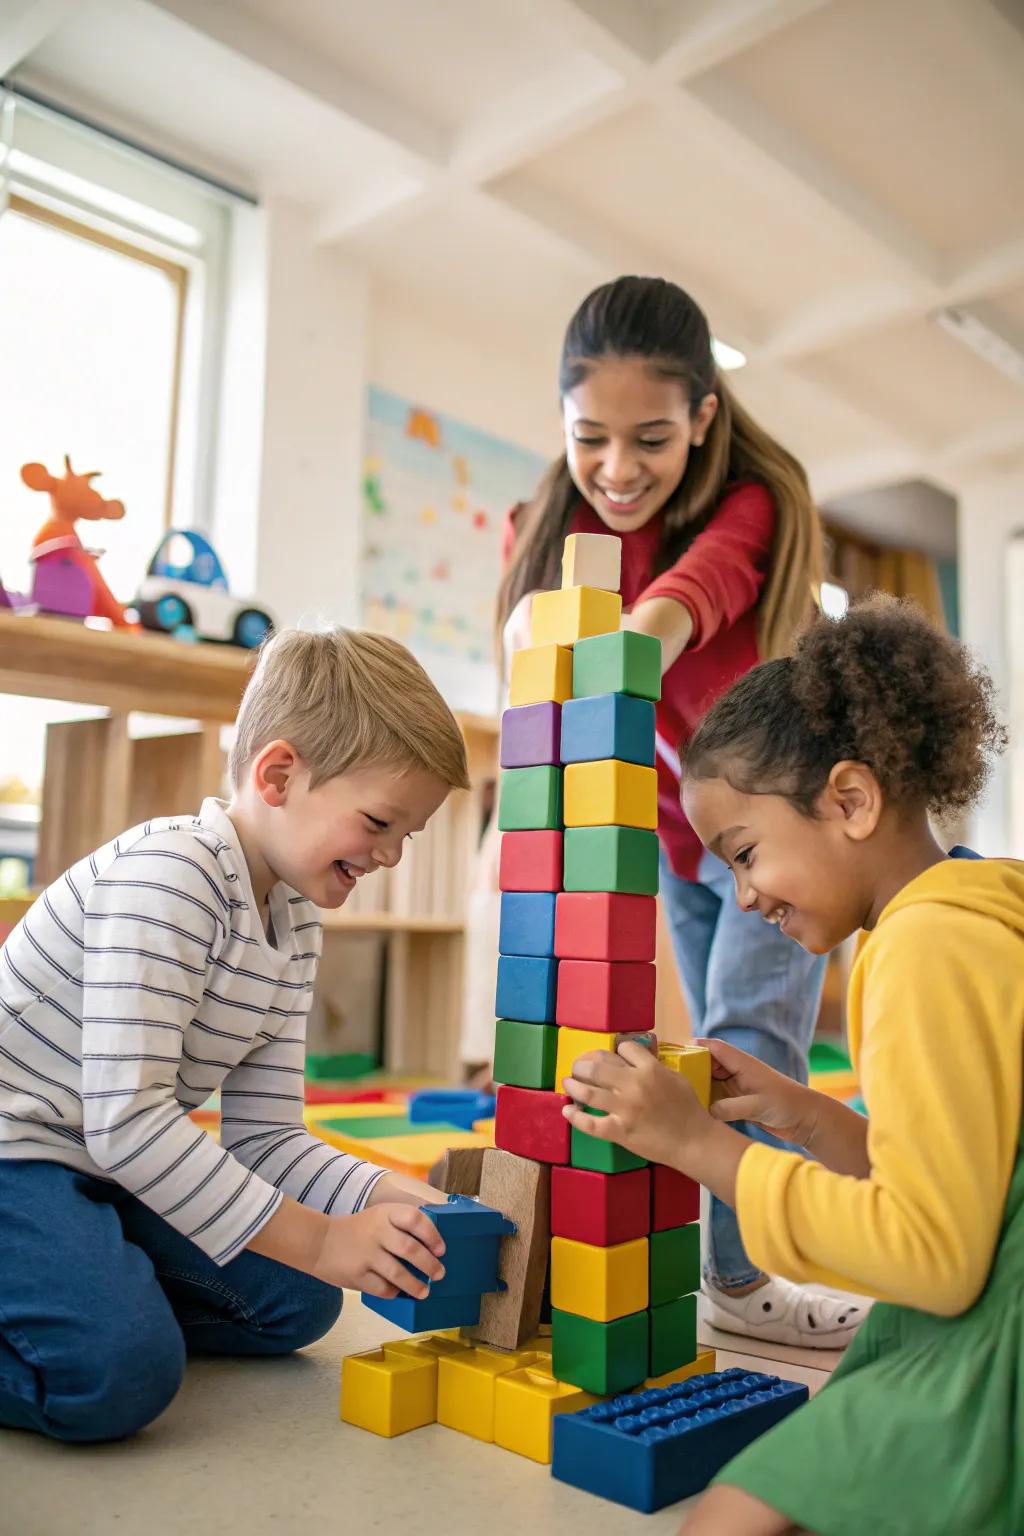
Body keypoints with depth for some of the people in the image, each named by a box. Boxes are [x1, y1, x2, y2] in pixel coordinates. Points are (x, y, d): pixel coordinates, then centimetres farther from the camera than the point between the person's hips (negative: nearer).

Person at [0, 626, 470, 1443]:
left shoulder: (296, 927, 4)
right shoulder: (165, 875, -24)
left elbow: (267, 1136, 2)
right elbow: (125, 1119, -30)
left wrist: (405, 1198, -13)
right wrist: (317, 1239, -27)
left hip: (109, 1169, 9)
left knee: (295, 1305, 6)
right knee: (122, 1372, -27)